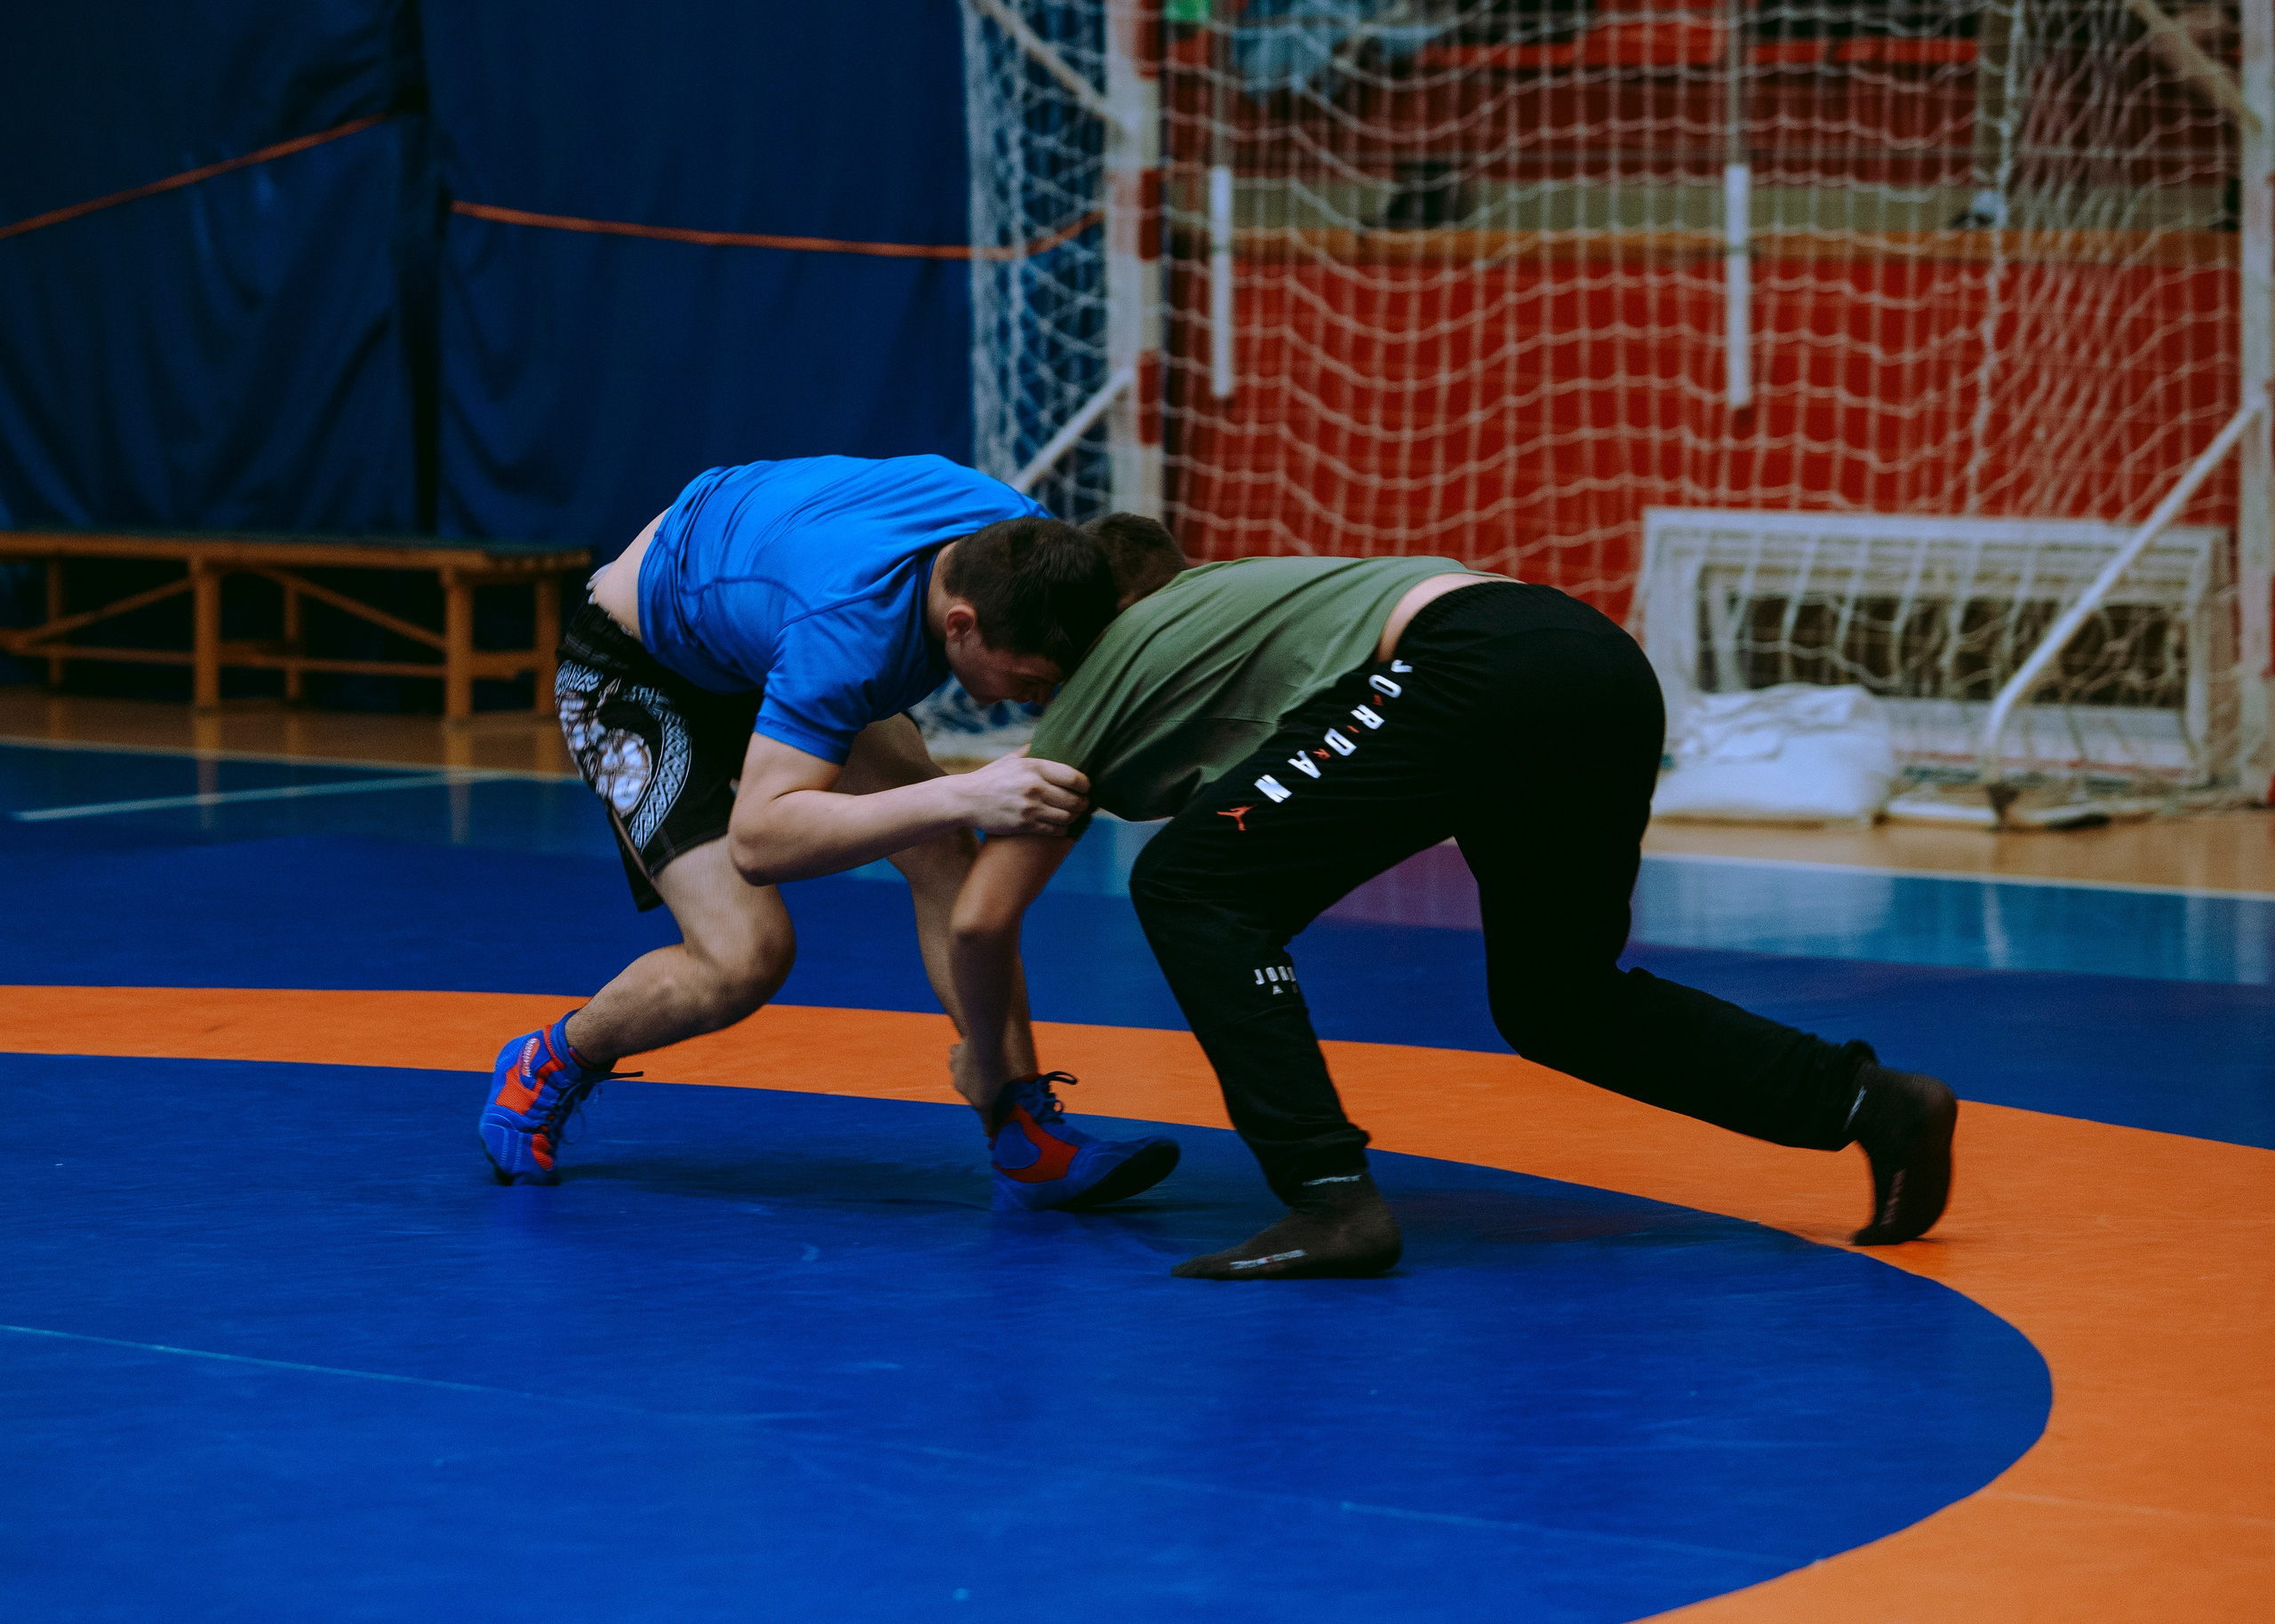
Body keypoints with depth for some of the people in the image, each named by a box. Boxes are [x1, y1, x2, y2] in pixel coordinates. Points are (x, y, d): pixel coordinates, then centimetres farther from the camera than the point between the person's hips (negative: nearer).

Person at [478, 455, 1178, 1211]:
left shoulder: (1018, 538, -24)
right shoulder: (851, 633, -47)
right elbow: (758, 841, -51)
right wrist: (961, 797, -59)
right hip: (633, 674, -7)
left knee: (943, 851, -12)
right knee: (744, 956, -18)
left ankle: (1029, 1142, -8)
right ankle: (543, 1069, 11)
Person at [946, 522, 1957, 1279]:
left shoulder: (1099, 682, 18)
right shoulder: (1215, 593, 37)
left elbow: (983, 917, 19)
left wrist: (986, 1064, 35)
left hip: (1483, 676, -8)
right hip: (1607, 667, 8)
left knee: (1190, 886, 1)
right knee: (1554, 1006, 24)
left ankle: (1332, 1203, -8)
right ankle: (1868, 1100, 16)